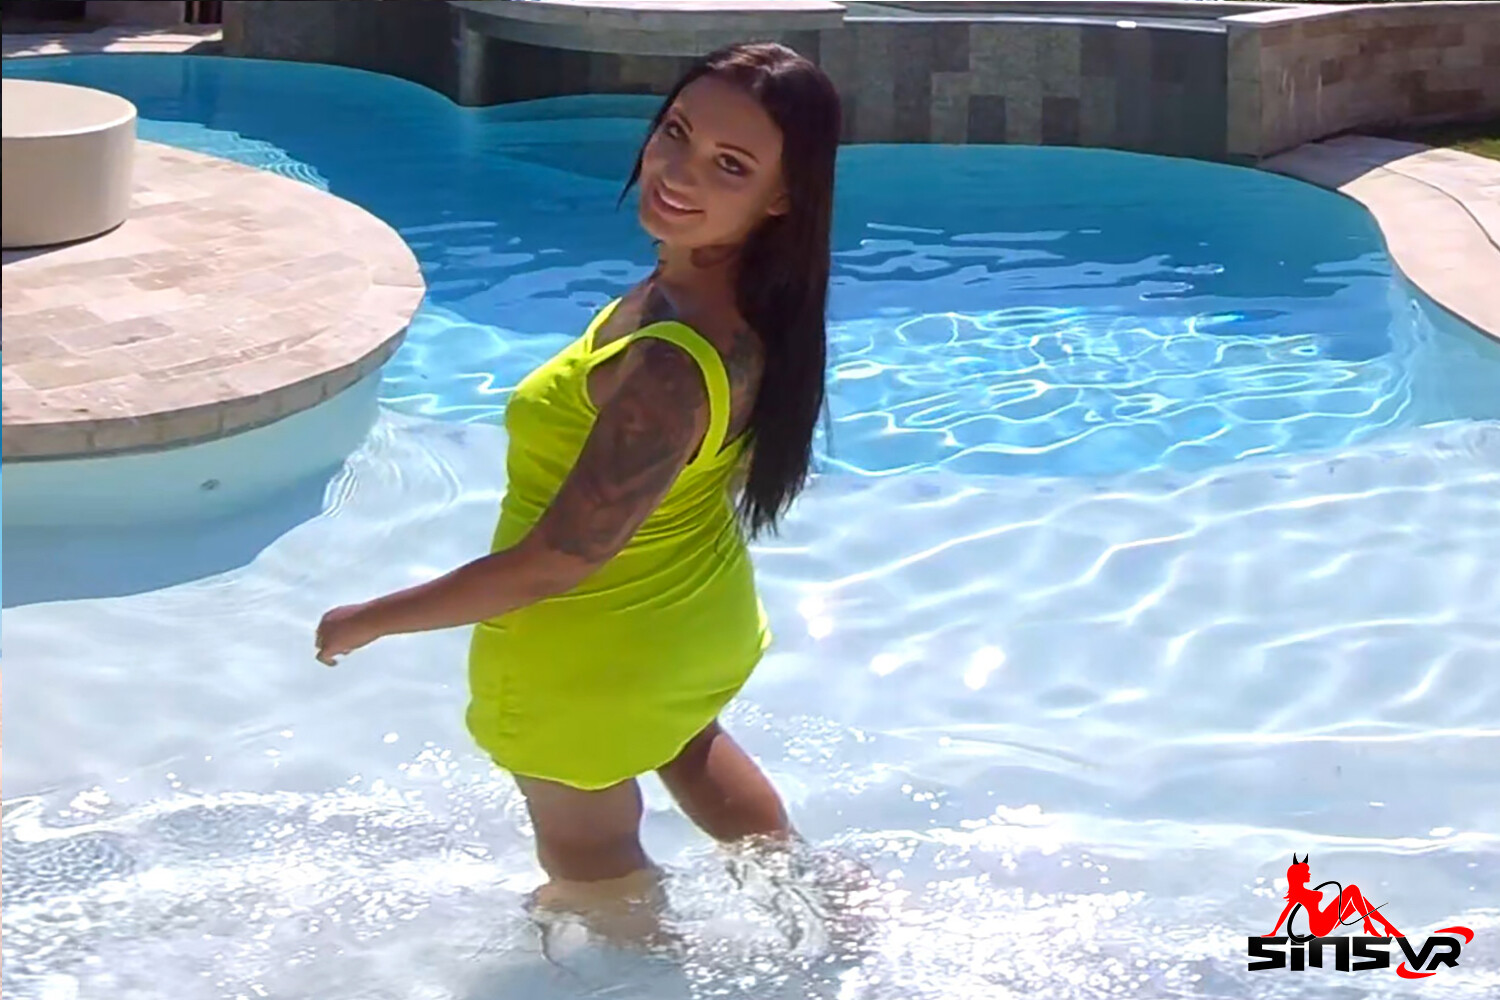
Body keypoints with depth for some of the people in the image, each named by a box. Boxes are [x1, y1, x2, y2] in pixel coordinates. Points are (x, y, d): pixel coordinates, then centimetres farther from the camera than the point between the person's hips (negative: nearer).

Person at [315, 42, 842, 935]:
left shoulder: (674, 366, -42)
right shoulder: (751, 293, -16)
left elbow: (555, 564, -35)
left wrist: (370, 621, -23)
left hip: (594, 658, -8)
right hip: (700, 618, 8)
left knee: (590, 863, 24)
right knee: (684, 745, 41)